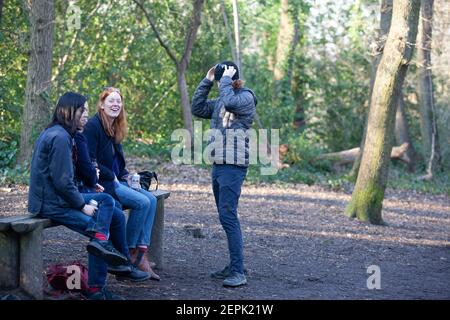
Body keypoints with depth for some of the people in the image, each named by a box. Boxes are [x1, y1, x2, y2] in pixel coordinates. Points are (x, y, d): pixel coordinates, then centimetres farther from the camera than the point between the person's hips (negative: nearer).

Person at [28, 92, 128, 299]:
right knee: (98, 227, -6)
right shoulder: (60, 137, -18)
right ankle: (96, 290, -3)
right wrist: (83, 205, -11)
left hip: (52, 197, 10)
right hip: (52, 204, -10)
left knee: (106, 201, 7)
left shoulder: (51, 132, 16)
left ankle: (100, 241, -13)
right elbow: (62, 181, -23)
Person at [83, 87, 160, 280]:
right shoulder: (93, 126, -12)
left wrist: (125, 175, 5)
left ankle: (142, 255, -12)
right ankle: (130, 255, -9)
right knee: (142, 202, -21)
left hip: (115, 181, 9)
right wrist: (112, 176, -12)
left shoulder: (114, 129, 16)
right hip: (99, 183, -9)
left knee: (151, 200, -8)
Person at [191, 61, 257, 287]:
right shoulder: (220, 101, 17)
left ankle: (238, 272, -17)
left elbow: (230, 102, -26)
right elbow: (197, 108, 16)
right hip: (218, 165, 9)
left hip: (233, 166, -9)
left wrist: (226, 80, -12)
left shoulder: (246, 97, -7)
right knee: (226, 216, 12)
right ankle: (234, 266, 19)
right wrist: (206, 81, 10)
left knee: (228, 216, -16)